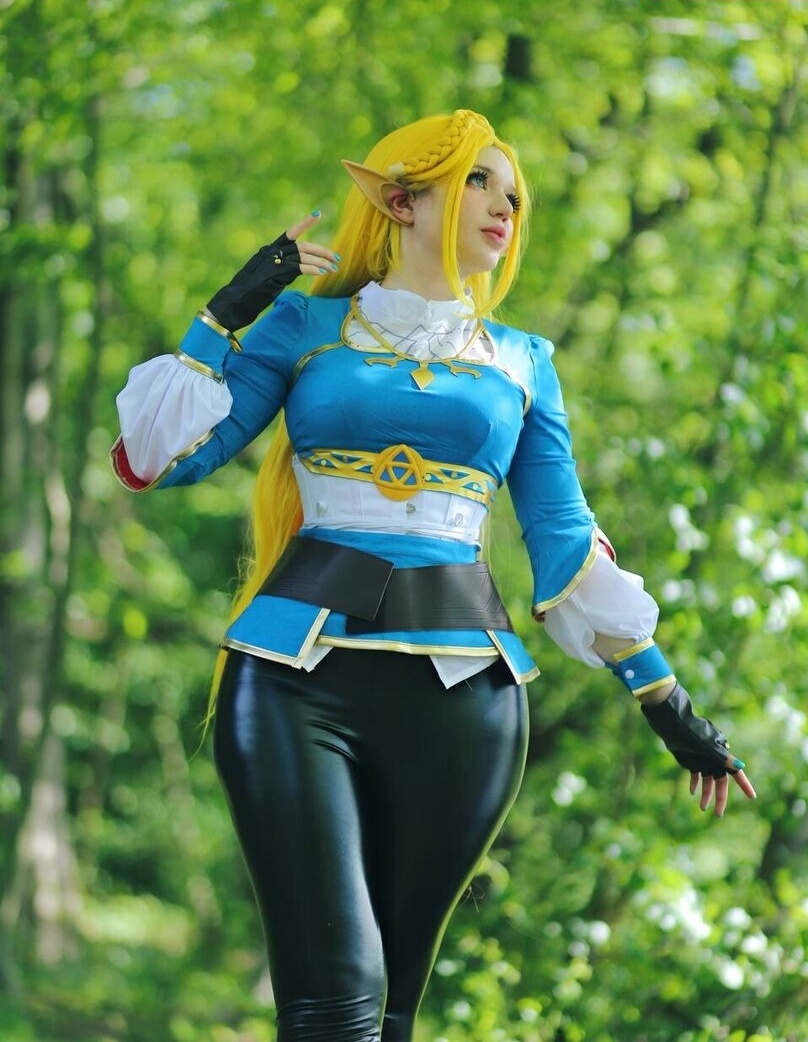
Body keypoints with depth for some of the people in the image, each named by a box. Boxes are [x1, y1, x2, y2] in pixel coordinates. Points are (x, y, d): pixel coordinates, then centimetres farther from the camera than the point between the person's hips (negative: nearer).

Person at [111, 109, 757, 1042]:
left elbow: (566, 546, 19)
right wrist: (228, 313, 0)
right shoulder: (306, 325, 11)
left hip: (462, 682, 3)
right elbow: (159, 459, 4)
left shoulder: (521, 363, 17)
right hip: (300, 673, -3)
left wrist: (664, 695, 16)